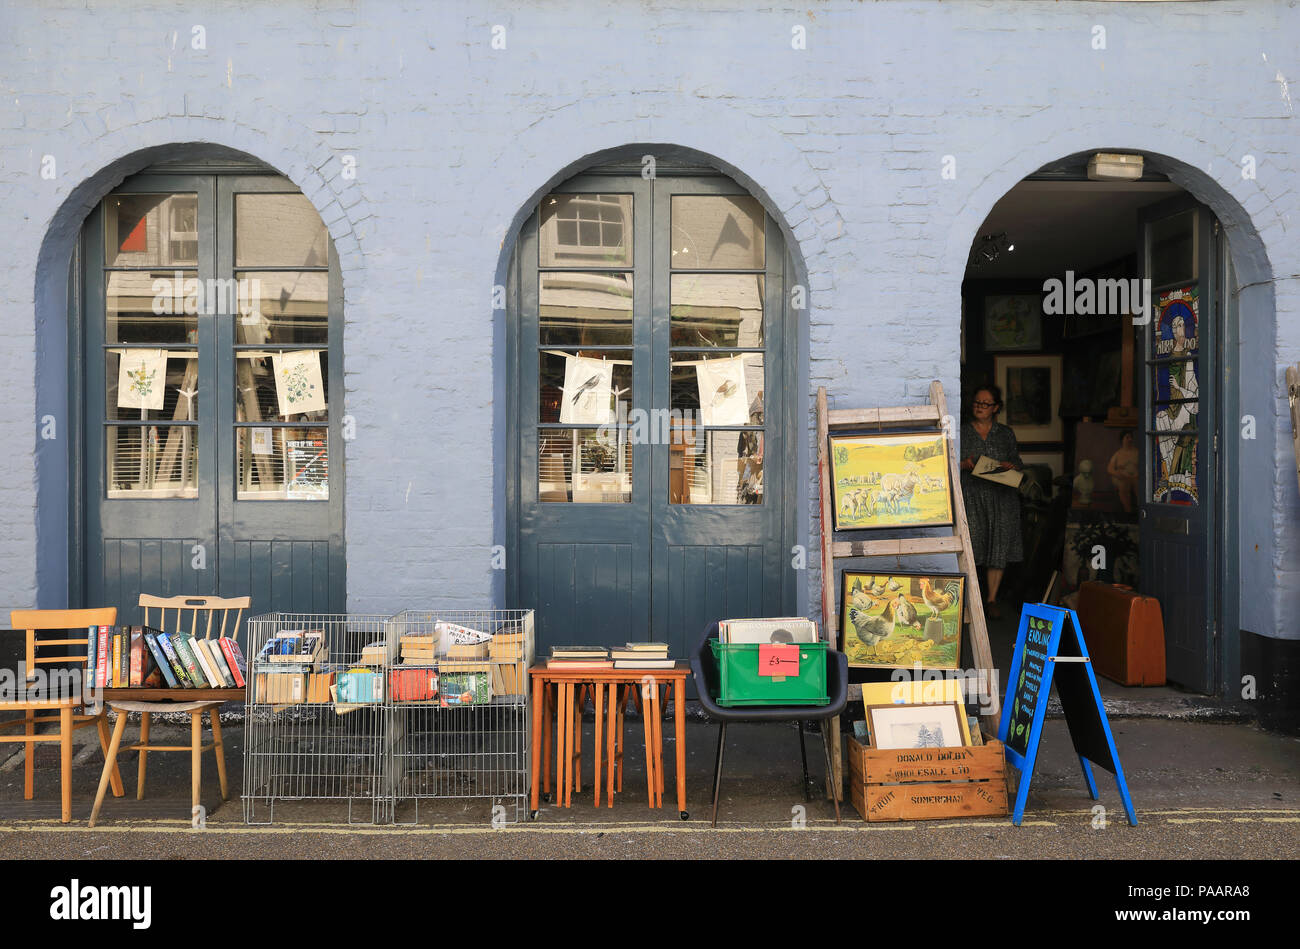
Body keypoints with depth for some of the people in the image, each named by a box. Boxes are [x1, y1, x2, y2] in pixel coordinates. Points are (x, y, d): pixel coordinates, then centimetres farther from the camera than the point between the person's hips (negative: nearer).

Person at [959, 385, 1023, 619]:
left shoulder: (1006, 433, 12)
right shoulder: (960, 433, 8)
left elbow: (1018, 463, 16)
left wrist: (1011, 466, -6)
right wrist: (964, 465, -13)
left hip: (1001, 497, 2)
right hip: (970, 497, -2)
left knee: (998, 547, 1)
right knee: (970, 546, -11)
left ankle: (991, 599, 10)